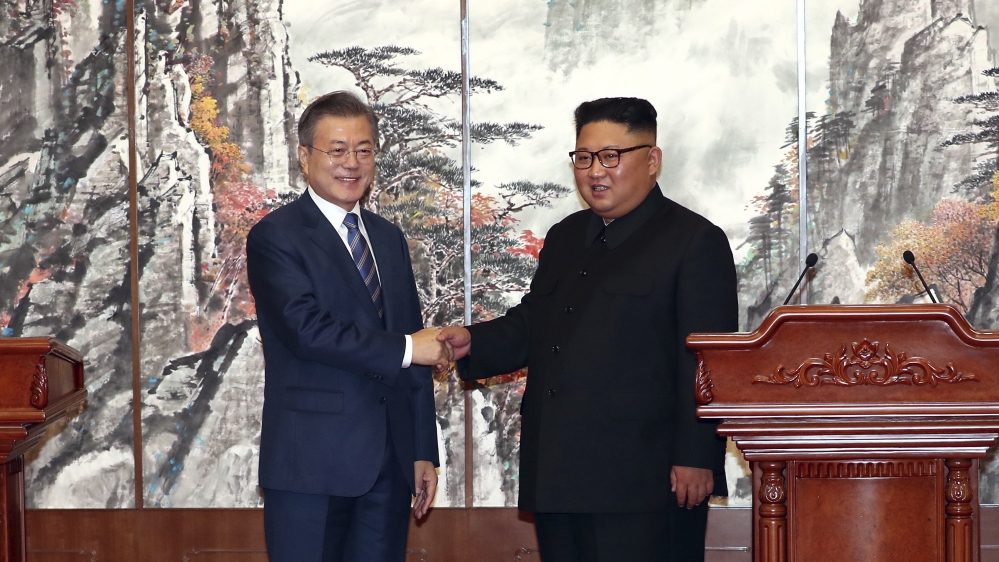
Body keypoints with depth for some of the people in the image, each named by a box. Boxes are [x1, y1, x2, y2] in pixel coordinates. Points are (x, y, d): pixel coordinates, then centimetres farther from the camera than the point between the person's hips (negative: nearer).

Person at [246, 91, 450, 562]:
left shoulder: (388, 238, 17)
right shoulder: (275, 237, -5)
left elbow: (417, 351, 16)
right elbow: (306, 328, -19)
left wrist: (423, 452, 12)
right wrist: (404, 349, -15)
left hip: (390, 464, 6)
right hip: (311, 463, -6)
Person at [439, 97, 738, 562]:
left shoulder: (695, 241, -4)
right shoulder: (565, 237, 20)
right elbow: (530, 325, 25)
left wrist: (696, 458, -15)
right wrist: (473, 343, 5)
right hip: (558, 479, 7)